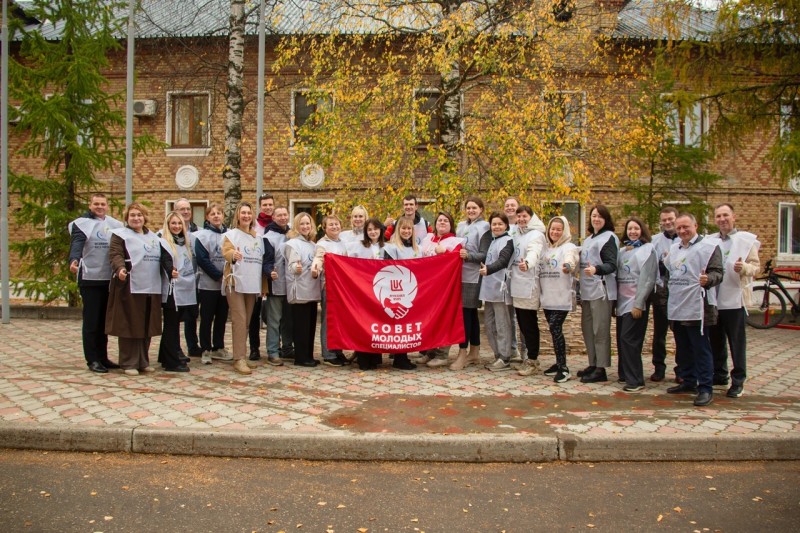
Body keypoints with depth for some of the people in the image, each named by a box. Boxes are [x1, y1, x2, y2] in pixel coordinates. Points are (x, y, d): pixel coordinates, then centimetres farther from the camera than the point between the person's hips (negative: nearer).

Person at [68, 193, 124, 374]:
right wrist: (74, 260, -37)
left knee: (104, 320, 13)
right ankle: (92, 360, 8)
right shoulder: (82, 223, -4)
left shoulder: (116, 224, 11)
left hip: (109, 279, 5)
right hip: (90, 279, -5)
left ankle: (102, 357, 23)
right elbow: (76, 244, -19)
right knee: (91, 321, 1)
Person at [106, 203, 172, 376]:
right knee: (130, 326, -2)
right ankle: (129, 363, 5)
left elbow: (163, 257, 26)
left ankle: (143, 361, 19)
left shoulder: (154, 237, 21)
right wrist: (120, 269, -30)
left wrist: (171, 270, 9)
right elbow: (115, 255, -11)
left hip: (151, 289, 6)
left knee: (147, 327, 9)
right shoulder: (120, 234, 2)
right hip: (130, 288, -6)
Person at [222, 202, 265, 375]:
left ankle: (242, 356, 18)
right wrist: (233, 255, -42)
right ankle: (239, 359, -10)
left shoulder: (257, 237, 16)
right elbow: (226, 251, -18)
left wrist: (263, 285, 16)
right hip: (235, 282, -6)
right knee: (239, 320, -11)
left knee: (246, 321, 10)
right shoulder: (231, 234, -1)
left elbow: (262, 261, 19)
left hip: (252, 284, 6)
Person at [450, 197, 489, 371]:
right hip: (460, 273, 6)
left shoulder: (483, 227, -3)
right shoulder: (461, 225, 17)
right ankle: (474, 353, 17)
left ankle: (463, 354, -6)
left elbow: (485, 255, -9)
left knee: (466, 312, -9)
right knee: (470, 313, 10)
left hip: (472, 276, -6)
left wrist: (468, 255, -23)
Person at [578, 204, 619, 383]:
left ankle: (601, 369, -1)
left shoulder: (609, 237, -4)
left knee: (600, 329, -6)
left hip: (601, 289, -8)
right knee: (587, 328, 11)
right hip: (587, 290, 8)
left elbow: (611, 265, -15)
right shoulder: (588, 239, 21)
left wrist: (596, 269, -33)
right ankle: (593, 364, 21)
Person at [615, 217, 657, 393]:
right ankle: (625, 373, 19)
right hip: (622, 300, 6)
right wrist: (615, 300, 7)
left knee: (629, 338, -11)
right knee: (621, 338, 6)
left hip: (635, 301, -6)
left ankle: (635, 380, -5)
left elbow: (647, 279, -11)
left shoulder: (647, 250, -4)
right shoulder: (622, 251, 16)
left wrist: (639, 304, -17)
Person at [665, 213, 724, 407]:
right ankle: (688, 381, 27)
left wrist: (708, 279, -31)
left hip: (697, 308, -7)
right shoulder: (674, 248, 18)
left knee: (701, 349, -4)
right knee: (682, 349, 15)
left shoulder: (709, 247, -5)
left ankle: (705, 388, 1)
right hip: (676, 307, 8)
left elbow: (717, 273, -14)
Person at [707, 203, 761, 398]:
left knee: (737, 342, 0)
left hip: (734, 298, -4)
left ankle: (738, 381, 9)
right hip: (713, 299, 4)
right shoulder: (710, 241, 12)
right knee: (716, 340, 12)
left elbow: (756, 266, -6)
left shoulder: (746, 240, 0)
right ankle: (719, 375, 25)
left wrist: (744, 268, -26)